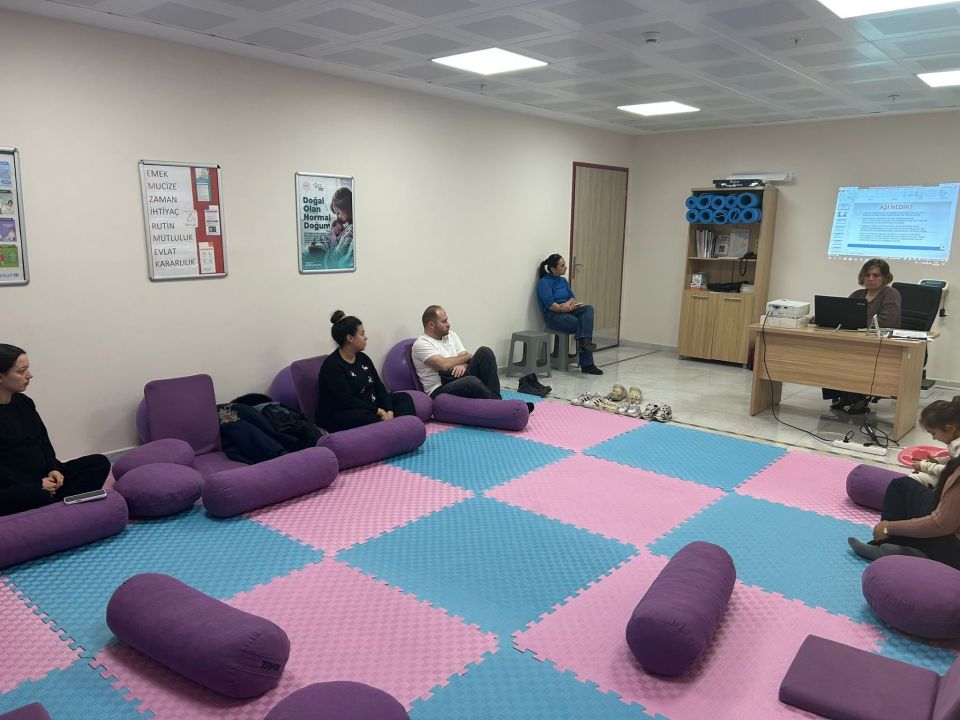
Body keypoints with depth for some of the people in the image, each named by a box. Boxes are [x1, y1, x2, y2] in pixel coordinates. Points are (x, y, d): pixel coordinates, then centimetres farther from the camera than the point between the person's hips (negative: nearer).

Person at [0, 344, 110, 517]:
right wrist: (36, 486, -18)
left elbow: (44, 441, 18)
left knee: (99, 463, -4)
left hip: (44, 477, 9)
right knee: (40, 497, -40)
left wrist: (53, 469, 1)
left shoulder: (23, 402, 11)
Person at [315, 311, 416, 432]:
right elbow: (347, 401, -24)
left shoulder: (363, 358, 7)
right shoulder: (332, 365, -17)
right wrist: (378, 411, -21)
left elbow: (379, 387, 3)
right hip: (338, 416, -9)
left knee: (404, 398, -3)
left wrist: (389, 411, -13)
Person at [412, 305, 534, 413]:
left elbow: (466, 358, 12)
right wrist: (468, 356, -3)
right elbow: (444, 365, -19)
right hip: (439, 391, -8)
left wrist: (463, 364, -14)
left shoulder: (451, 335, 19)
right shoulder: (421, 344, -6)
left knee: (485, 352, -12)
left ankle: (495, 399, -22)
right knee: (472, 382, -39)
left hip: (462, 380, 8)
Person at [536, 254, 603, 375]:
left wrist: (569, 303, -14)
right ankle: (587, 364, -23)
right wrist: (564, 308, -17)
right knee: (583, 324, -24)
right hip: (554, 316, -7)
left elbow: (572, 297, 9)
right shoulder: (544, 282, -7)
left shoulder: (563, 281, 18)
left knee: (588, 309, -22)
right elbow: (549, 305, -17)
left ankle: (584, 340, -40)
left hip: (568, 311, 7)